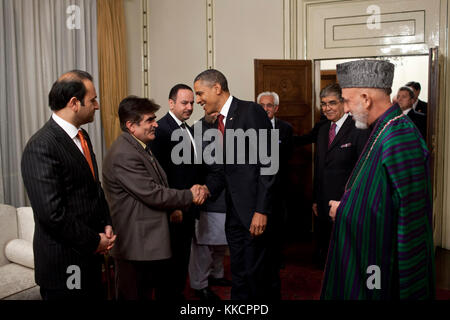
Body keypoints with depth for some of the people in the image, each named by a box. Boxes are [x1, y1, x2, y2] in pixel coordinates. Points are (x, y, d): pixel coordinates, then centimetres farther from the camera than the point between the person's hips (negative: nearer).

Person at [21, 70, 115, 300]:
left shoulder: (82, 137, 8)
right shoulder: (41, 147, -19)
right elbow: (52, 212, -23)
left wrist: (106, 225, 5)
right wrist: (94, 241, -13)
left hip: (90, 256, 8)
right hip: (64, 264, -8)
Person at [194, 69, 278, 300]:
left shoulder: (251, 112, -9)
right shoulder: (221, 121, 16)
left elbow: (267, 163, -15)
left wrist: (262, 210, -18)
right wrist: (207, 190, -1)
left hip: (255, 211, -8)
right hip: (234, 213, 8)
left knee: (255, 274, -1)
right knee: (239, 276, 14)